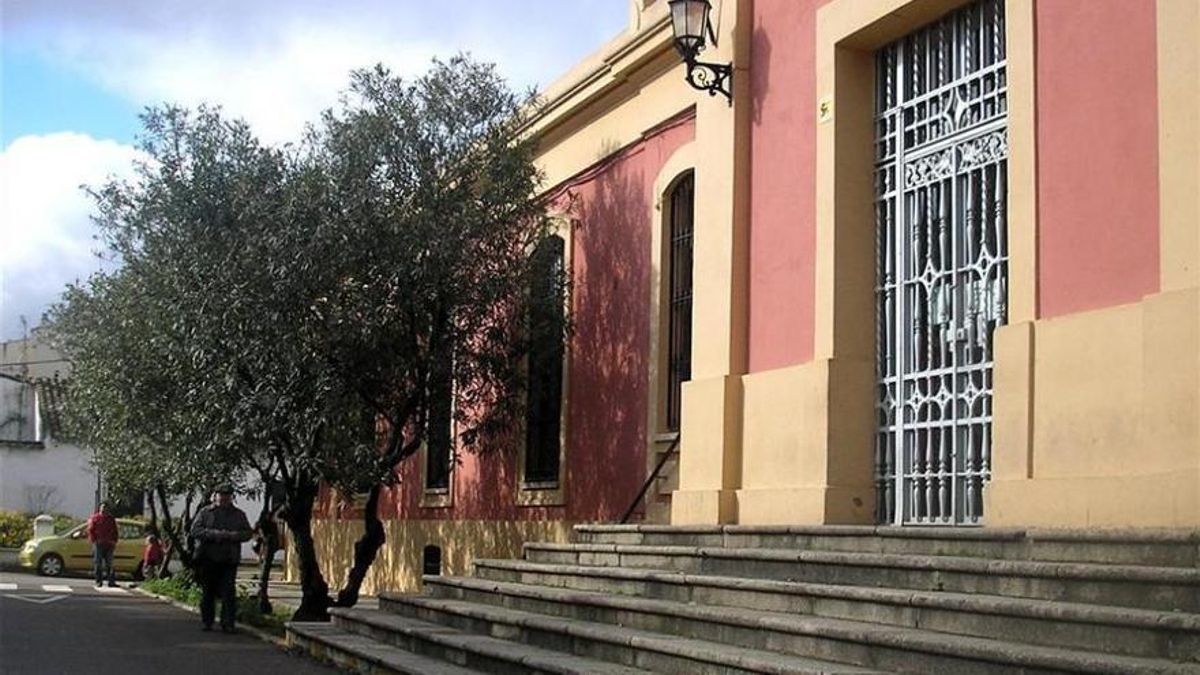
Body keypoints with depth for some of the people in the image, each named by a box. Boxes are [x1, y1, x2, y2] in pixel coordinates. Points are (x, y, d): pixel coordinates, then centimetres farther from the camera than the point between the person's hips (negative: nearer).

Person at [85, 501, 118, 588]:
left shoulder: (111, 519, 15)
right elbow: (90, 530, 1)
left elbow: (114, 531, 17)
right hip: (98, 544, -3)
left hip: (109, 544, 3)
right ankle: (99, 581, 1)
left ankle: (111, 581, 4)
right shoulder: (94, 518, 5)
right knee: (98, 563, -2)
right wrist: (94, 541, -8)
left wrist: (114, 542, 7)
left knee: (109, 563, 4)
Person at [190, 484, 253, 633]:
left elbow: (248, 532, 6)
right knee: (208, 592, 6)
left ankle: (228, 623, -3)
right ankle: (207, 621, 16)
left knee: (229, 593, -5)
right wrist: (215, 534, -16)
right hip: (208, 558, 0)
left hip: (229, 560, 0)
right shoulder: (205, 512, 8)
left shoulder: (239, 514, 13)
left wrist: (232, 535, -13)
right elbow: (195, 530, -4)